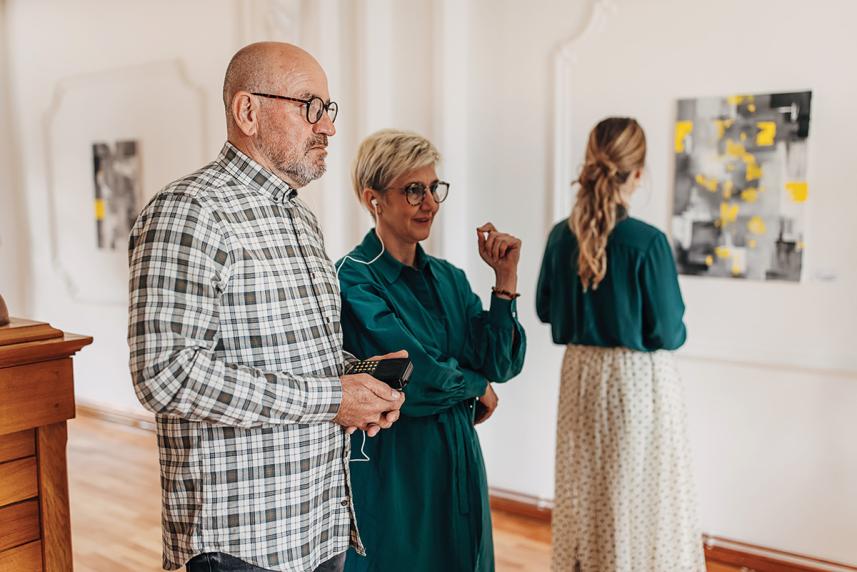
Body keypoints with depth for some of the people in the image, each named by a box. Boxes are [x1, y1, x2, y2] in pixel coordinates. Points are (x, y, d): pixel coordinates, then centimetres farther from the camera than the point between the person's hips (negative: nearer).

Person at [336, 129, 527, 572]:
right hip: (391, 470, -6)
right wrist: (477, 388, -4)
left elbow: (502, 363, -1)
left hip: (458, 464, 7)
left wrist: (506, 277, -10)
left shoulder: (448, 277, 6)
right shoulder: (353, 279, -15)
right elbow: (413, 379, -21)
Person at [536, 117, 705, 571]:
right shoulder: (647, 241, -19)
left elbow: (546, 309, 8)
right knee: (638, 495, 9)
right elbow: (668, 334, -12)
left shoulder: (562, 235, -4)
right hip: (638, 380, -5)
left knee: (582, 490, 18)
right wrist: (676, 332, 8)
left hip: (580, 374, 5)